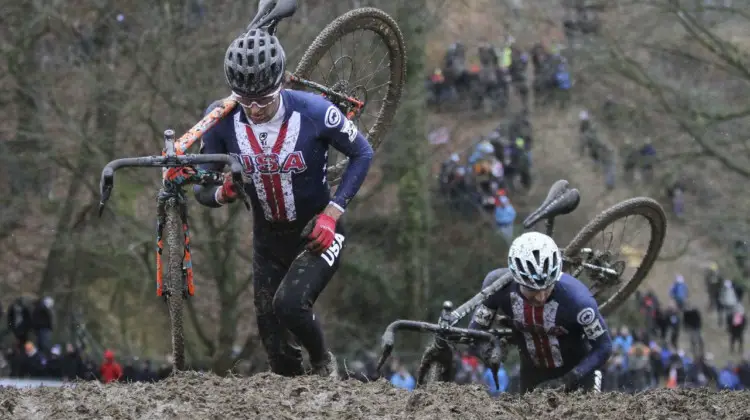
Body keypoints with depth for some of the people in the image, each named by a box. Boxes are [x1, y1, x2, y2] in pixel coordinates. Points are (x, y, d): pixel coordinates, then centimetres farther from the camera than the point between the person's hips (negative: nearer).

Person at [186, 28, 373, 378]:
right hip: (268, 239, 4)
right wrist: (221, 194, -30)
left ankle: (324, 363, 1)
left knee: (289, 303, -28)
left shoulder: (313, 112, -23)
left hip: (316, 233, -4)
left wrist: (331, 213, -17)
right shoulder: (222, 119, -15)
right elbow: (201, 188, -6)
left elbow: (362, 153, -8)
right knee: (277, 349, 1)